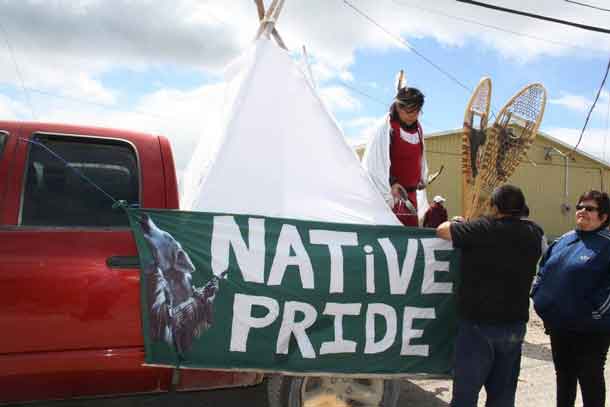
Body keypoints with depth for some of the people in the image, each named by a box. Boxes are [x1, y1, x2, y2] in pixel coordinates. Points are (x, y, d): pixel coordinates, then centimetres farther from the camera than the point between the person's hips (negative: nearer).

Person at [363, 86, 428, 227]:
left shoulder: (418, 128, 9)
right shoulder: (387, 128, -13)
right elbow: (379, 162, -19)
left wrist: (422, 178, 16)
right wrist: (392, 183, -24)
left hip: (410, 193, 7)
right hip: (390, 192, -7)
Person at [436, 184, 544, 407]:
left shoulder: (484, 229, -15)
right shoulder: (533, 233, 1)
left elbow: (442, 230, -6)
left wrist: (458, 222, 15)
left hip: (478, 323, -5)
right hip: (515, 324, 5)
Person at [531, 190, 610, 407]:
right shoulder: (563, 240, 9)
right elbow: (543, 271, 17)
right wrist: (538, 297, 6)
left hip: (590, 329, -6)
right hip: (558, 324, 7)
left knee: (590, 377, 8)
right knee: (563, 374, 20)